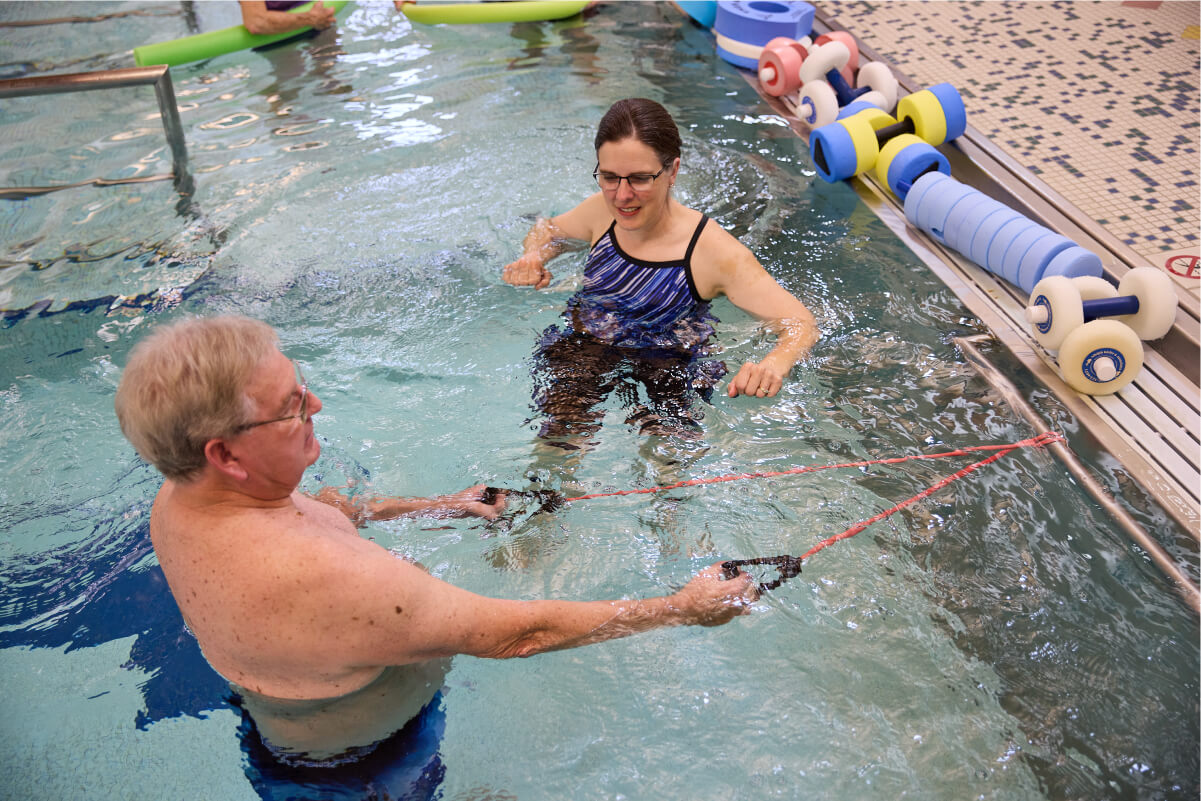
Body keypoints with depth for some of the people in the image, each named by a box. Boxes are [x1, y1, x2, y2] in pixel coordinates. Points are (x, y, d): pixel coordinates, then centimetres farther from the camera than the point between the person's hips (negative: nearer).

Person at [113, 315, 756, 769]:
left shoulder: (182, 496, -16)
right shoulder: (316, 576, -45)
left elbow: (310, 507, 5)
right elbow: (516, 633, -37)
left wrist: (438, 506, 10)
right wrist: (684, 607, -26)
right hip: (355, 760, -7)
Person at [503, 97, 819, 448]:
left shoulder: (713, 250, -19)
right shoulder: (601, 212, -2)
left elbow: (801, 324, -22)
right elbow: (548, 229, 22)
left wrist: (774, 365, -46)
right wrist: (533, 258, -2)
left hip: (667, 364, -3)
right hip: (581, 348, 3)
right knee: (562, 433, -25)